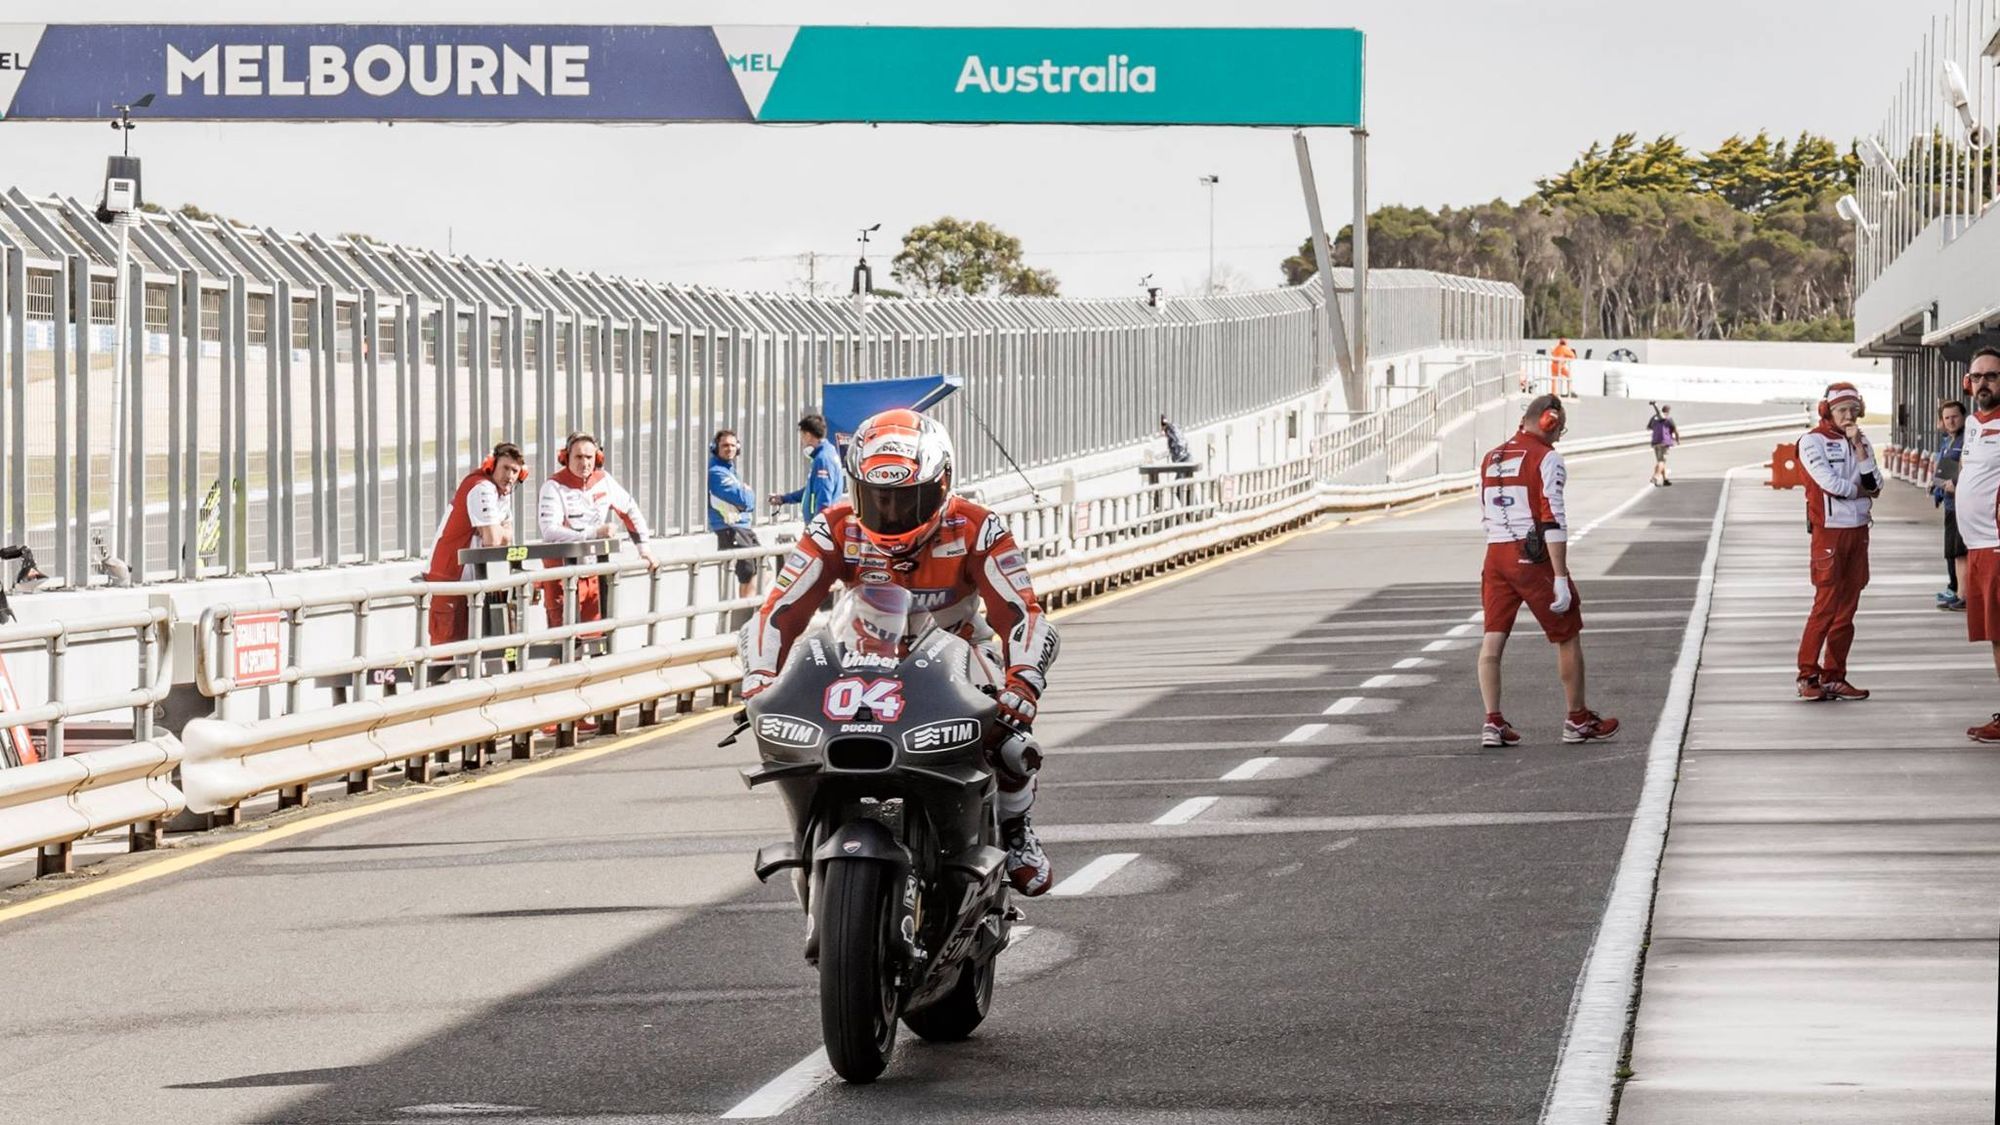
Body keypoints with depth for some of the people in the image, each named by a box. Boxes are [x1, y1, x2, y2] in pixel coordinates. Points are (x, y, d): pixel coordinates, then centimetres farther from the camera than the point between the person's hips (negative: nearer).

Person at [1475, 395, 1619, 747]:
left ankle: (1493, 721, -3)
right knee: (1567, 637, 8)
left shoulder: (1491, 459, 13)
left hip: (1496, 554, 6)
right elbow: (1553, 521, -16)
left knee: (1493, 639, 4)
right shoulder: (1546, 458, -9)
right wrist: (1560, 579, -17)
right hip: (1534, 558, -6)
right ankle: (1578, 720, 17)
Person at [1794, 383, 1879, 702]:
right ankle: (1808, 676, -6)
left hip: (1858, 530, 6)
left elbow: (1874, 484, 1)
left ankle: (1834, 676, 10)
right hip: (1829, 530, -6)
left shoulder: (1861, 442, 13)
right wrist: (1861, 490, -1)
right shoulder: (1813, 441, -5)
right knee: (1826, 605, -10)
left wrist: (1858, 446, -6)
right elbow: (1829, 482, -16)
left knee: (1847, 607, 6)